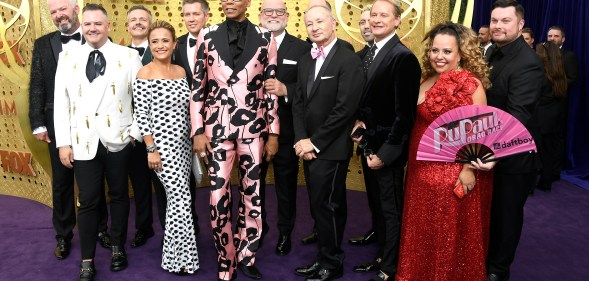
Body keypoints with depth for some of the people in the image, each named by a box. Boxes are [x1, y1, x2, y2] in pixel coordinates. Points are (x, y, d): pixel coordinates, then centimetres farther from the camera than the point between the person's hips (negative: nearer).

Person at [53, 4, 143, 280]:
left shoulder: (128, 56, 0)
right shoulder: (68, 57, 7)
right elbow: (61, 102, 5)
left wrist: (136, 131, -8)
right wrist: (63, 142, 0)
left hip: (118, 140, -1)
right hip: (83, 142, 1)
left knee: (119, 195, 13)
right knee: (88, 201, 4)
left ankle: (118, 248, 30)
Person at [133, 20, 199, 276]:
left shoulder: (181, 71, 10)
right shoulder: (144, 74, -8)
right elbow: (141, 115, -11)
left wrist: (194, 139, 12)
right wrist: (151, 149, -15)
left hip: (183, 144, 6)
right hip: (161, 145, -6)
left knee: (176, 198, 11)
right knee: (181, 199, -7)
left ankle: (174, 254, 25)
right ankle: (181, 257, 8)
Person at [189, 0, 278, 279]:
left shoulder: (265, 37, 3)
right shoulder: (208, 35, 4)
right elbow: (197, 86, 4)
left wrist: (273, 132, 3)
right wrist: (197, 130, -2)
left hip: (253, 127, 1)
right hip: (216, 126, 0)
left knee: (252, 194, 7)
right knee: (219, 196, 1)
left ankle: (245, 257, 26)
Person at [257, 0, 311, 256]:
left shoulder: (302, 48, -3)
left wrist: (285, 90, -24)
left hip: (286, 130, -2)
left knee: (286, 184, 13)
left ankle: (285, 232, 32)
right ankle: (257, 228, 38)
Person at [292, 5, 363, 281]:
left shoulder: (348, 59, -12)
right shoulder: (305, 60, 12)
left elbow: (345, 108, -18)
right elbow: (298, 103, 10)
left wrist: (315, 142, -15)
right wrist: (301, 139, -3)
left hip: (331, 149, -7)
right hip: (309, 147, 7)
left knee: (327, 205, 1)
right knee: (319, 205, 15)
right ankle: (324, 257, 29)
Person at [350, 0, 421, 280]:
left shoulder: (403, 57, -17)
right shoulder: (367, 55, 9)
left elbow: (404, 112, -19)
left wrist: (386, 152, -19)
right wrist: (359, 122, 0)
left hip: (388, 147, -8)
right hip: (369, 143, 8)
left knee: (391, 210, 7)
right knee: (378, 206, 20)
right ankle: (381, 255, 36)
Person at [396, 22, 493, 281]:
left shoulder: (470, 84, -14)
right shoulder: (427, 81, 8)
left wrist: (469, 169, -19)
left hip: (454, 171, -7)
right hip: (423, 168, 7)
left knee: (450, 232, 8)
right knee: (424, 230, 19)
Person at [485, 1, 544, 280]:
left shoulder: (527, 63, -22)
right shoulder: (494, 54, 6)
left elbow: (517, 115, -33)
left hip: (512, 155, -8)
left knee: (507, 214, 11)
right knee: (487, 210, 22)